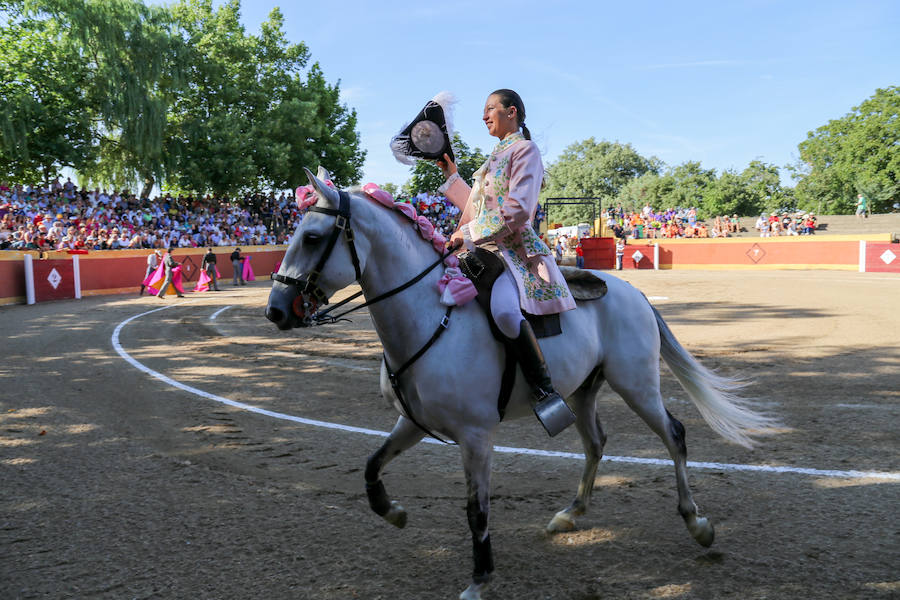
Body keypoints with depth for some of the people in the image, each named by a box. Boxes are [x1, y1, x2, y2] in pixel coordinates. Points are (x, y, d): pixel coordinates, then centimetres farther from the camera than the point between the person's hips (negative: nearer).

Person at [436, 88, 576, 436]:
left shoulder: (525, 150, -2)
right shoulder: (497, 156, 25)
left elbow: (517, 210, -16)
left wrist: (468, 232, -15)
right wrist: (451, 176, 27)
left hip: (515, 249, -10)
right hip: (485, 251, 10)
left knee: (504, 309, -38)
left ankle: (545, 391, -28)